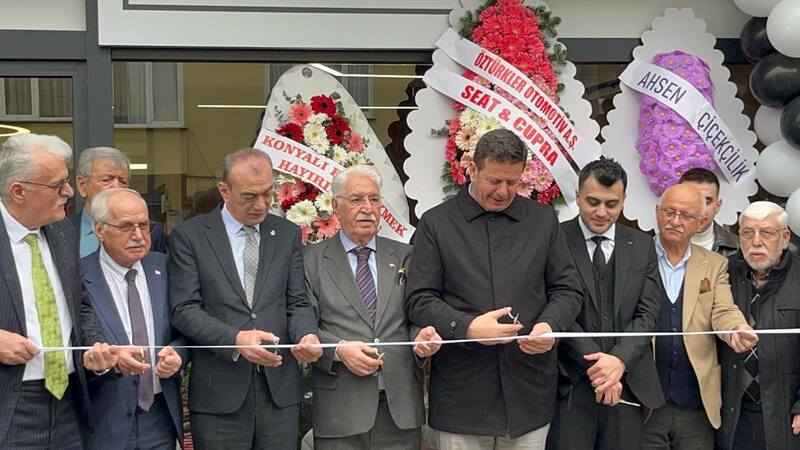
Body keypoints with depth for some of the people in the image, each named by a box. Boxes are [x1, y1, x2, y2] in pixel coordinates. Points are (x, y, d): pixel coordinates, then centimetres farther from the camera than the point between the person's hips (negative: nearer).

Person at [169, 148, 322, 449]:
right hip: (219, 394, -2)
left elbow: (297, 303, 8)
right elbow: (185, 310, -5)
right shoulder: (190, 235, 0)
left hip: (279, 390, 3)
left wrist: (306, 335, -14)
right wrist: (235, 338, -20)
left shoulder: (288, 234, 10)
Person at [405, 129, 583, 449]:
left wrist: (551, 325, -9)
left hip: (529, 391, 2)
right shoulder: (436, 223, 2)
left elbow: (567, 289, 11)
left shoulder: (543, 219, 9)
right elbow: (419, 299, -2)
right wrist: (467, 327, -17)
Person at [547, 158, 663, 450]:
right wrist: (596, 366, -13)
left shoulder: (642, 246, 11)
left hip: (627, 383, 3)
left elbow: (648, 312, 4)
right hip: (570, 385, -3)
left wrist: (620, 360, -12)